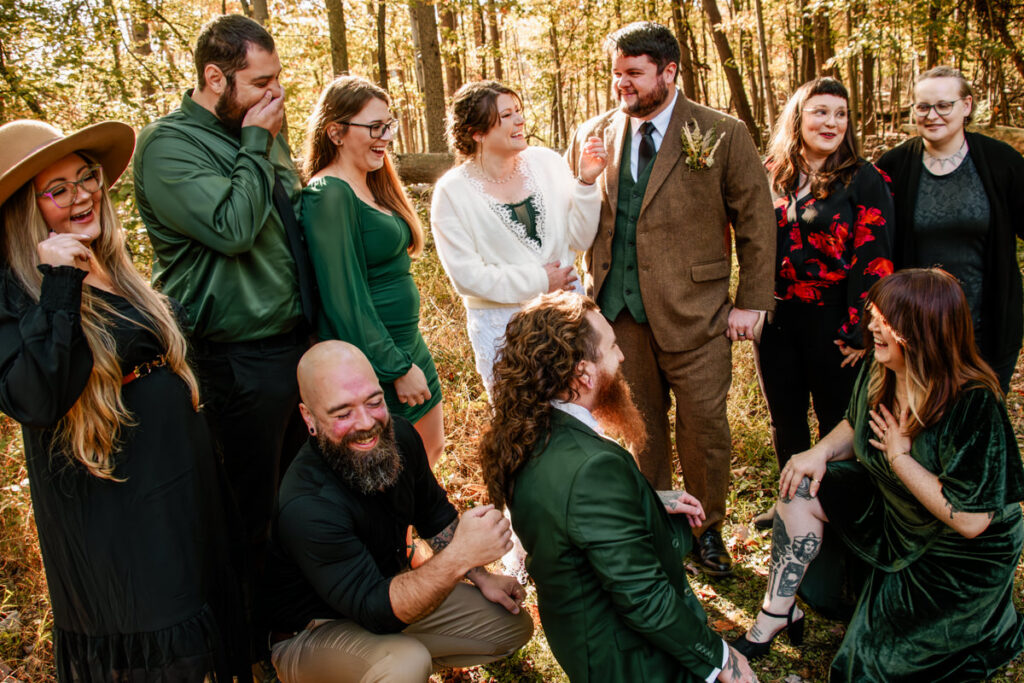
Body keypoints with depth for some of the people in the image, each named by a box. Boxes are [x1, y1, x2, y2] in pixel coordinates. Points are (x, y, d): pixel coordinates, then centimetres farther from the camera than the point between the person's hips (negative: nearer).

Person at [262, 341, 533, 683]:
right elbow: (376, 611, -36)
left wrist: (481, 577, 2)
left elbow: (434, 514, 8)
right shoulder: (307, 506, -34)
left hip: (392, 592, 8)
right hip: (313, 633, -7)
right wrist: (460, 557, -47)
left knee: (514, 626, 7)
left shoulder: (397, 435, -11)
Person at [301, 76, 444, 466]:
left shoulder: (372, 186, 10)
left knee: (432, 449, 18)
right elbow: (344, 299, -22)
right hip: (370, 361, -9)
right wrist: (397, 367, -19)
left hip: (407, 344, 9)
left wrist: (409, 356, 17)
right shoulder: (328, 195, -19)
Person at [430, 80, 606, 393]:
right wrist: (541, 282, -11)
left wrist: (586, 182, -13)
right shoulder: (452, 191, -9)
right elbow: (467, 276, -12)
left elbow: (581, 240, 1)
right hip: (503, 327, -3)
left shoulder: (546, 162, -1)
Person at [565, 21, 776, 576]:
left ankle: (707, 530, 28)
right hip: (617, 311, 3)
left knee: (704, 426, 6)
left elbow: (757, 223, 0)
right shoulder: (592, 135, 6)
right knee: (637, 426, 13)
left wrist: (752, 303, -2)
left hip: (693, 314, -2)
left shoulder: (721, 136, -3)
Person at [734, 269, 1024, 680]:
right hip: (889, 505, 7)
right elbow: (855, 426, 9)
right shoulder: (878, 375, -12)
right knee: (802, 490, -9)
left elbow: (968, 520, -33)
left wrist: (899, 455, -28)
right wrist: (822, 451, -12)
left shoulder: (974, 407, -34)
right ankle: (777, 614, 2)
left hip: (962, 557, -7)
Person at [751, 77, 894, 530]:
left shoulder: (863, 180, -6)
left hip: (831, 322, -4)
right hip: (776, 319, 5)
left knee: (835, 420, 7)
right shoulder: (772, 176, 6)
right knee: (784, 419, 15)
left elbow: (873, 258, -10)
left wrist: (859, 331, -14)